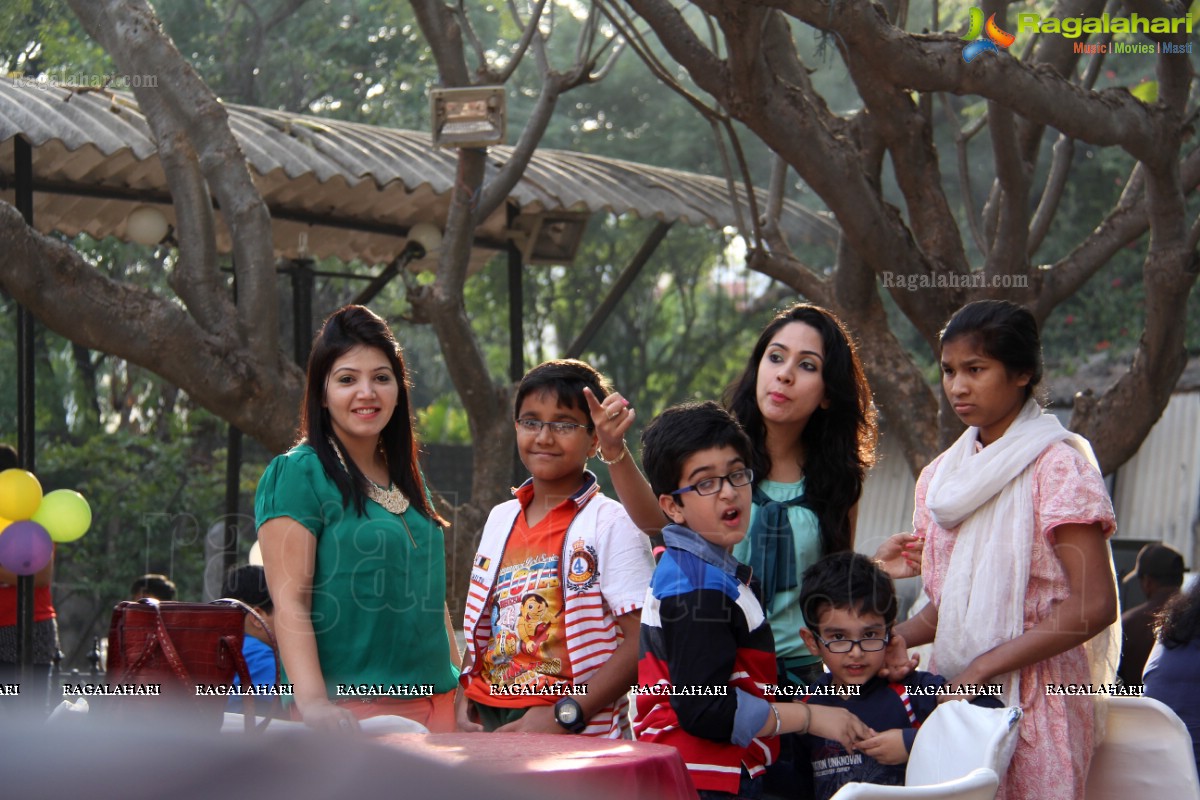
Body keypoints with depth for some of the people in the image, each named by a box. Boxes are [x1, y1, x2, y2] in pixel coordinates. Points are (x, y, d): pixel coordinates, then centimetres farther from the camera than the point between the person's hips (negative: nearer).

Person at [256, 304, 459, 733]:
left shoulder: (408, 480, 18)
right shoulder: (297, 473, -4)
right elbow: (289, 601, -12)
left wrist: (462, 691, 18)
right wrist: (312, 702, -23)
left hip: (431, 704, 7)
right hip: (348, 710, -6)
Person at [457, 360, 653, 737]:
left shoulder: (613, 524, -5)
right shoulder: (500, 519, 14)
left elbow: (642, 641, -12)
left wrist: (565, 716, -18)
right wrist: (463, 699, 4)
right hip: (488, 725, 5)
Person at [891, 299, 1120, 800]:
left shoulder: (1059, 467, -7)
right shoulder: (940, 477, 14)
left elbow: (1094, 605, -14)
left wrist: (983, 667, -15)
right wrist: (895, 637, -2)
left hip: (1037, 699, -6)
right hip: (953, 690, 6)